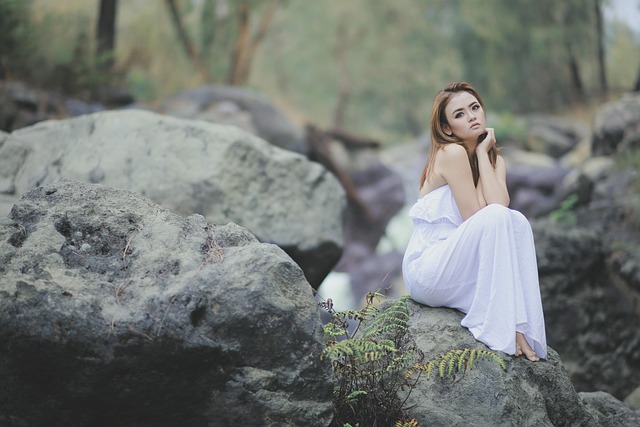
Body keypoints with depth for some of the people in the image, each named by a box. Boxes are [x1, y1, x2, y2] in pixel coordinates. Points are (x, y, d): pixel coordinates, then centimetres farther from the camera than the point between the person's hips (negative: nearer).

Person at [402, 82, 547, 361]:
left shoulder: (494, 159, 11)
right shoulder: (452, 153, -12)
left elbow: (501, 203, -12)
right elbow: (477, 217, -16)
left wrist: (483, 153, -7)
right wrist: (481, 154, -12)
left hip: (460, 272, 7)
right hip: (426, 273, -7)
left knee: (517, 221, -17)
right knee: (495, 218, -28)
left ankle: (521, 326, -21)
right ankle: (499, 327, -26)